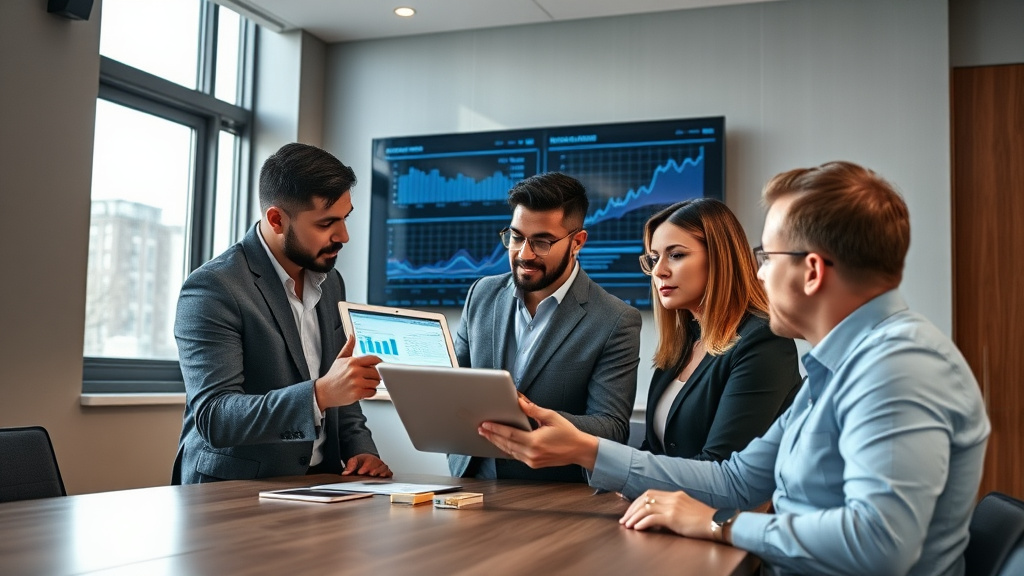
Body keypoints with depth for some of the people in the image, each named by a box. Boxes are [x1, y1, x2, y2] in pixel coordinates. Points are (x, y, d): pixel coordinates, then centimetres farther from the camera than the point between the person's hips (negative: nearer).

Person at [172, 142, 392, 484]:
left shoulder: (330, 282, 9)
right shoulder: (212, 289, -14)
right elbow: (213, 418, -21)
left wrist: (360, 448, 1)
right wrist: (320, 394, -32)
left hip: (319, 483, 6)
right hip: (232, 492, -6)